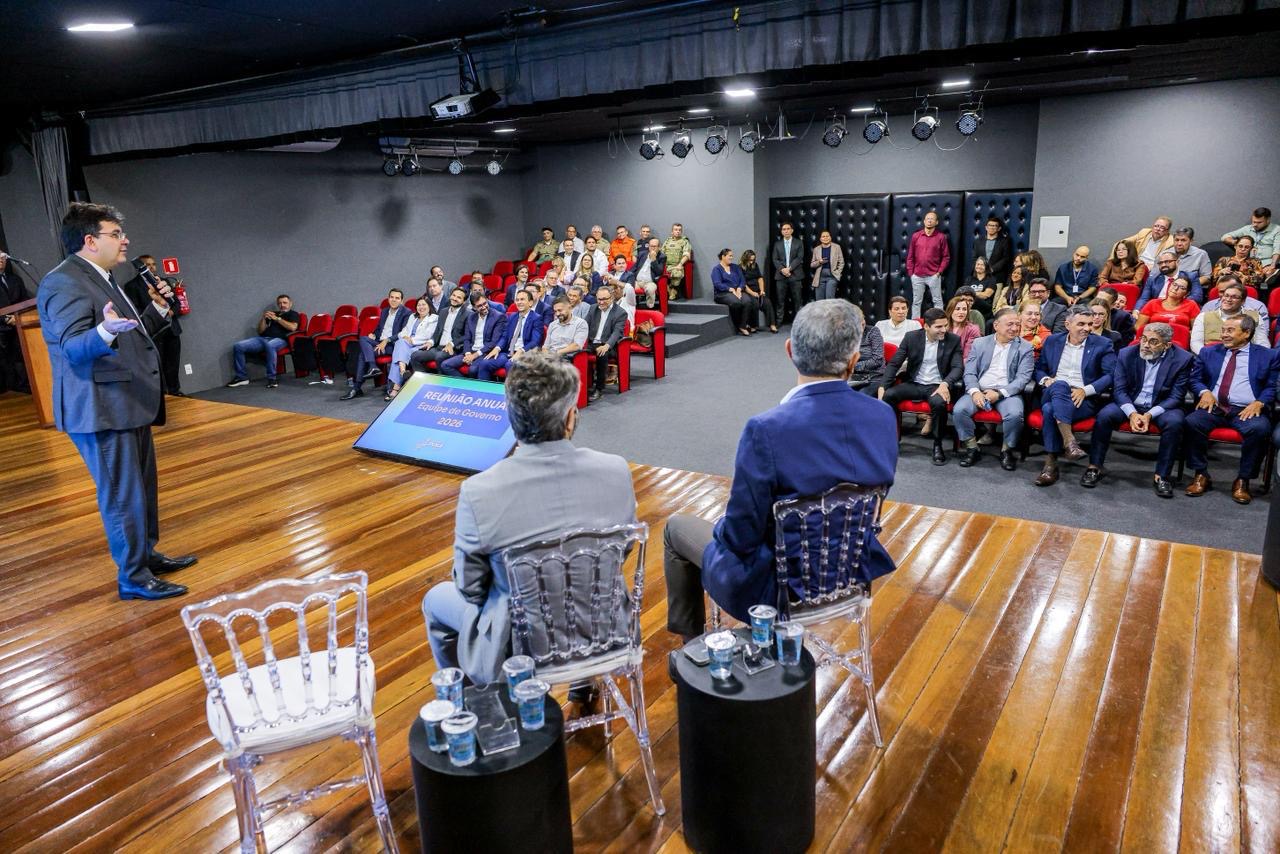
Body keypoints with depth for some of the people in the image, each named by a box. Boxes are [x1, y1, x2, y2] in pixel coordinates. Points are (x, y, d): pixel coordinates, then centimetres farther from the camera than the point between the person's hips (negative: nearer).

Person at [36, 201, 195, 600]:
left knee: (143, 488, 19)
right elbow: (74, 348, -23)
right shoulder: (64, 282, -15)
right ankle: (133, 578, 8)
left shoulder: (101, 279, 15)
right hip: (101, 410, -10)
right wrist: (106, 331, -42)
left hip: (129, 405, 10)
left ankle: (147, 555, 34)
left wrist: (157, 310, 8)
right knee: (123, 495, -3)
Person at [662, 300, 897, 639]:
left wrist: (723, 527, 2)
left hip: (779, 585, -5)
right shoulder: (883, 417, -13)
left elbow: (740, 536, -22)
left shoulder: (766, 430, -30)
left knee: (676, 527, 20)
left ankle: (691, 640, 38)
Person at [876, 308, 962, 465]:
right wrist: (882, 386, -14)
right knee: (887, 395, -26)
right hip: (914, 384, 2)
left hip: (937, 386, -2)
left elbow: (958, 367, -8)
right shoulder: (912, 337, -1)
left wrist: (945, 384, -29)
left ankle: (937, 445, -14)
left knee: (938, 402, -36)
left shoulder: (954, 340, -2)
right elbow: (894, 363, 0)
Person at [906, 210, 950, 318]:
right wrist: (910, 272, 3)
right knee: (916, 302, 7)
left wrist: (939, 272, -6)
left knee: (937, 300, 0)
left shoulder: (941, 237, 1)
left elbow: (946, 257, 2)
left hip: (933, 275, -2)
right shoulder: (916, 236, 7)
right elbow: (910, 256, 9)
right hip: (917, 275, 2)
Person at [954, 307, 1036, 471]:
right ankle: (972, 448, -4)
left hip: (1007, 393, -2)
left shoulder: (1025, 347, 5)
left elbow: (1023, 378, -5)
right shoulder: (979, 343, 10)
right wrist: (975, 391, -16)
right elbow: (969, 373, 4)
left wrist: (999, 393, -19)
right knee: (959, 410, -25)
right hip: (979, 390, 2)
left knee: (1015, 414, -32)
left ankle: (1007, 450, -6)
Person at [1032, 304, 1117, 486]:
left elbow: (1110, 375, -1)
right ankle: (1069, 440, -44)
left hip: (1084, 400, -2)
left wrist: (1085, 390, -15)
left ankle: (1051, 463, -35)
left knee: (1050, 410, -35)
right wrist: (1046, 380, -3)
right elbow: (1039, 368, 20)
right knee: (1059, 385, -36)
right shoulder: (1053, 341, 17)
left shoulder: (1102, 344, 8)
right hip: (1052, 395, 2)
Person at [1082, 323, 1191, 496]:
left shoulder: (1182, 359, -9)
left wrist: (1150, 414, -24)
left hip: (1162, 406, -1)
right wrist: (1132, 413, -23)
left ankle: (1161, 476, -20)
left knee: (1174, 423, -32)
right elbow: (1119, 389, -6)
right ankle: (1095, 467, -14)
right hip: (1129, 404, 1)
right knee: (1104, 415, -27)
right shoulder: (1126, 354, -5)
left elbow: (1176, 396, -10)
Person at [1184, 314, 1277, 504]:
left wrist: (1259, 403, -11)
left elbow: (1272, 387, 8)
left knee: (1260, 428, -34)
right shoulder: (1208, 352, 19)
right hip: (1214, 407, 1)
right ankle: (1201, 475, -15)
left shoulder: (1267, 356, 13)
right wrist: (1204, 392, -6)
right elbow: (1195, 378, 16)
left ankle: (1242, 480, -17)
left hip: (1247, 410, -1)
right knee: (1191, 422, -31)